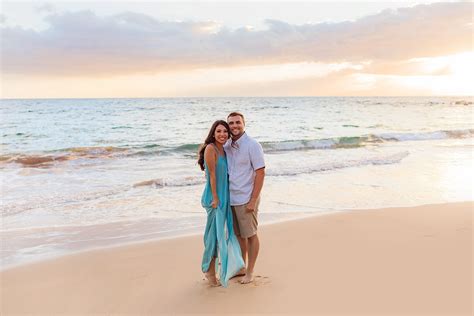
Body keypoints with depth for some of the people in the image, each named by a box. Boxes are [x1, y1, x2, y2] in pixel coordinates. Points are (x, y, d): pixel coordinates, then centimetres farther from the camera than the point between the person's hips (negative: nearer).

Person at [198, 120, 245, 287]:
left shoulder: (223, 150, 10)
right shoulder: (210, 148, -15)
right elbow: (212, 175, -17)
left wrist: (224, 198, 10)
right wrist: (215, 198, -17)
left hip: (224, 197, 9)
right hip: (214, 197, -9)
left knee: (222, 233, 16)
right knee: (215, 233, 1)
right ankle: (210, 271, 17)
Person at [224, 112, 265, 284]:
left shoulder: (252, 145, -11)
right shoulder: (226, 146, 7)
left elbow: (260, 173, -14)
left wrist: (253, 200, -16)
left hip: (246, 199, -6)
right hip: (231, 198, 6)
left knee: (250, 235, 7)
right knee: (238, 235, 16)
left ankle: (250, 272, 21)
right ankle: (241, 267, 32)